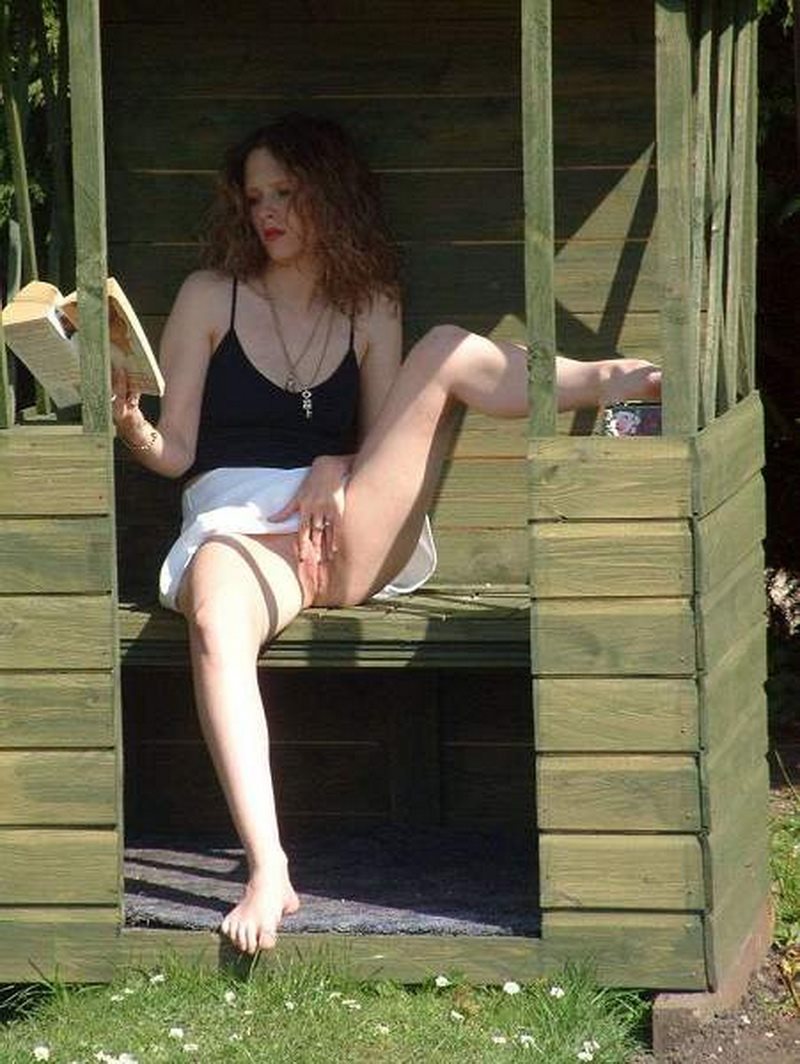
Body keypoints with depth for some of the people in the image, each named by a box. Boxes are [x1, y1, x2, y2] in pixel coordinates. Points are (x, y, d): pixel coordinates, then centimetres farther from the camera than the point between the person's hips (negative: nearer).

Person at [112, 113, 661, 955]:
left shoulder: (370, 308, 18)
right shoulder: (210, 297, 13)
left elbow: (383, 441, 14)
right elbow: (173, 451, 8)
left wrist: (337, 469, -9)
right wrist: (130, 426, -15)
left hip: (346, 536, 2)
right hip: (236, 523, -2)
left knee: (447, 350, -12)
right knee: (217, 624, -42)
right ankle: (267, 873, -51)